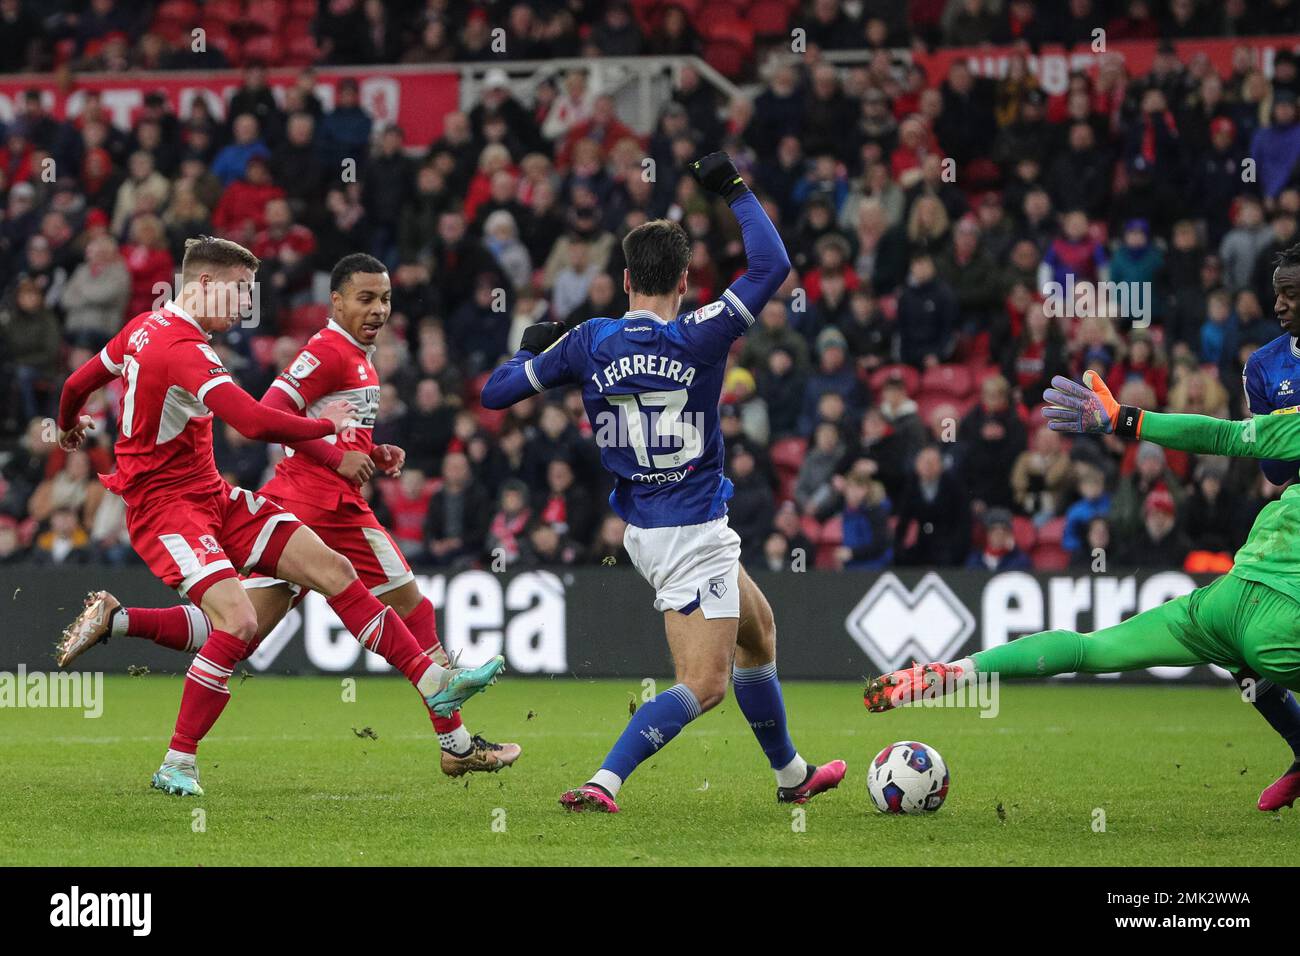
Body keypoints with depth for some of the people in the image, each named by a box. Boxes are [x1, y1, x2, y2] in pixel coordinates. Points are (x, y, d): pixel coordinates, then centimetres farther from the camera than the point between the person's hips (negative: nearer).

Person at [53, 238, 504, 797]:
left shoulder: (144, 327, 8)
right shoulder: (184, 351, -23)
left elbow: (78, 384, 22)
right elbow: (256, 423, -33)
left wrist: (69, 427, 44)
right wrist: (328, 425, -16)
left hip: (212, 497, 10)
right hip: (165, 507, -10)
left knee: (332, 568, 1)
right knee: (238, 620, -28)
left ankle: (433, 683, 2)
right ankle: (177, 765, -14)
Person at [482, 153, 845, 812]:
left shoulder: (588, 342, -4)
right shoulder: (696, 339, -17)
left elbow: (494, 392, 0)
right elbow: (771, 265, -13)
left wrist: (532, 348, 19)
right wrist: (734, 191, -4)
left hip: (642, 530, 8)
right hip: (694, 535, -7)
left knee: (758, 628, 26)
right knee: (702, 685, -9)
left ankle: (790, 775, 39)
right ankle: (604, 783, -24)